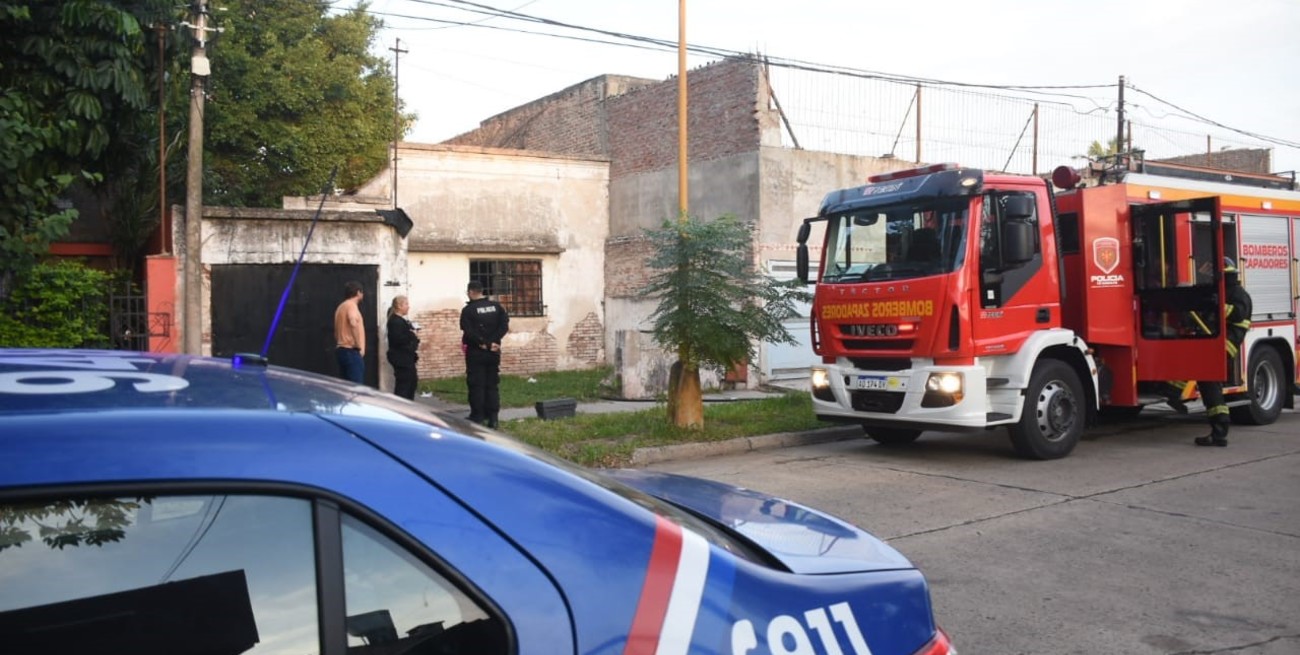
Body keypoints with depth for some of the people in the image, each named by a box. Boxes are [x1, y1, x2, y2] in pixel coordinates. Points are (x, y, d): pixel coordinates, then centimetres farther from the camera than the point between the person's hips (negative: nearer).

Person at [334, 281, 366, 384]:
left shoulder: (341, 306, 20)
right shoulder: (351, 305, -9)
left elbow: (336, 331, 24)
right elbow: (354, 323, -28)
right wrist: (359, 346, -23)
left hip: (341, 349, 10)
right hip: (351, 351, -10)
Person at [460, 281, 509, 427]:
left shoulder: (468, 310, -8)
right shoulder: (496, 306, 6)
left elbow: (468, 332, -16)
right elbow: (504, 325, -2)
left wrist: (483, 343, -12)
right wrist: (493, 341, -8)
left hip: (476, 353, -4)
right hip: (493, 352, 4)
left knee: (476, 385, 1)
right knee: (492, 385, 9)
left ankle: (478, 417, 1)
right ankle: (492, 418, 7)